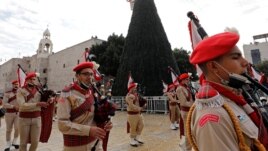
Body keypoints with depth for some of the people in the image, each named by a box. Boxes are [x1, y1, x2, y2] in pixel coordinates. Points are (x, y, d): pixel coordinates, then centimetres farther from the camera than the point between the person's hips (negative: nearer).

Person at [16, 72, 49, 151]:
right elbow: (22, 105, -16)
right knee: (23, 142, 11)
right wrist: (38, 104, -25)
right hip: (24, 118, -2)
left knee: (35, 142, 7)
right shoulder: (21, 90, -4)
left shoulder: (39, 90, 4)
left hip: (37, 118, 2)